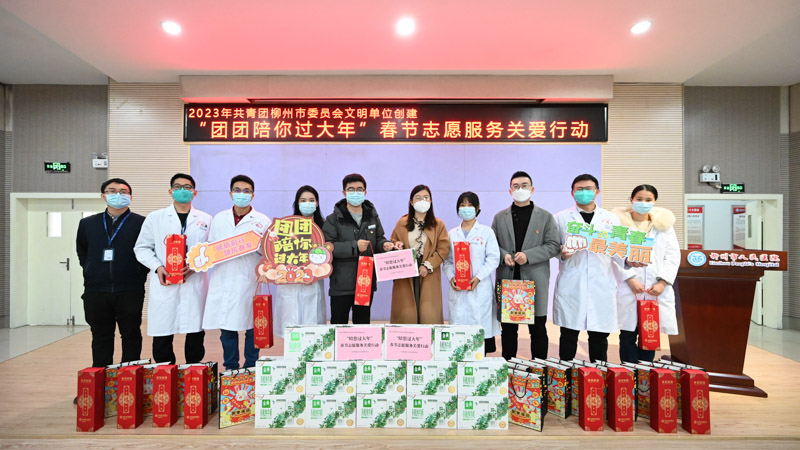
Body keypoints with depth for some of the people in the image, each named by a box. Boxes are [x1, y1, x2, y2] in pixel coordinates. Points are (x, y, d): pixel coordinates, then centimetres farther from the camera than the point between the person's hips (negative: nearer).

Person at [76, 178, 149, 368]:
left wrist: (139, 275, -4)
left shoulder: (141, 223, 0)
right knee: (101, 337, 12)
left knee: (131, 335, 5)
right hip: (96, 291, 3)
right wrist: (90, 271, 11)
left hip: (129, 290, -3)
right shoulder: (87, 223, 12)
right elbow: (81, 251, 24)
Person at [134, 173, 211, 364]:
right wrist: (157, 267, -6)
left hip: (195, 283, 0)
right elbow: (142, 248, 10)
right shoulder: (154, 218, 12)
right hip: (164, 285, 0)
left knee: (196, 333, 3)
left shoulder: (205, 219, 11)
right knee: (162, 336, 0)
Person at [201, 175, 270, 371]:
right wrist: (196, 262, 0)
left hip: (250, 282, -3)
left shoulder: (262, 221, 2)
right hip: (223, 282, 3)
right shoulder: (218, 219, 12)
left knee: (252, 329, 3)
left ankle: (251, 369, 18)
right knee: (227, 329, 9)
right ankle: (230, 368, 24)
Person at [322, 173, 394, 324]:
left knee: (363, 323, 17)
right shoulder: (333, 219, -5)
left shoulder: (372, 217, 9)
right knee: (338, 323, 7)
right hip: (341, 283, -4)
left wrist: (384, 244, -6)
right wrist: (354, 246, -21)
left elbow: (378, 238, 18)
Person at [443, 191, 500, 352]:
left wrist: (478, 277, -13)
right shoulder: (452, 234, 14)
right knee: (458, 323, 2)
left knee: (480, 326, -3)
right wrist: (451, 277, -8)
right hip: (457, 289, 3)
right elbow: (447, 260, 10)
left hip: (480, 289, -2)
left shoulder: (486, 232, 6)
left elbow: (493, 258, -1)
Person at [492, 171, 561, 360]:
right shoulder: (500, 217, 12)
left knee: (538, 329, 5)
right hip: (507, 279, 2)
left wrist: (528, 256, -13)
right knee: (508, 329, 8)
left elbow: (553, 246, 0)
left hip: (535, 280, -1)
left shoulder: (545, 217, 6)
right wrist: (504, 255, -9)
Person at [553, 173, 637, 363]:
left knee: (599, 336, 5)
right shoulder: (561, 218, 10)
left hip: (601, 285, 2)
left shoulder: (611, 218, 14)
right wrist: (562, 254, -11)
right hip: (571, 285, -1)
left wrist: (629, 260, -7)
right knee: (569, 334, 2)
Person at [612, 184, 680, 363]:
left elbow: (673, 256, 7)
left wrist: (663, 282, -5)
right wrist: (630, 279, -12)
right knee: (628, 336, 1)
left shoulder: (664, 224, 13)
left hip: (657, 290, 3)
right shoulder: (620, 222, 4)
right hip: (628, 289, -2)